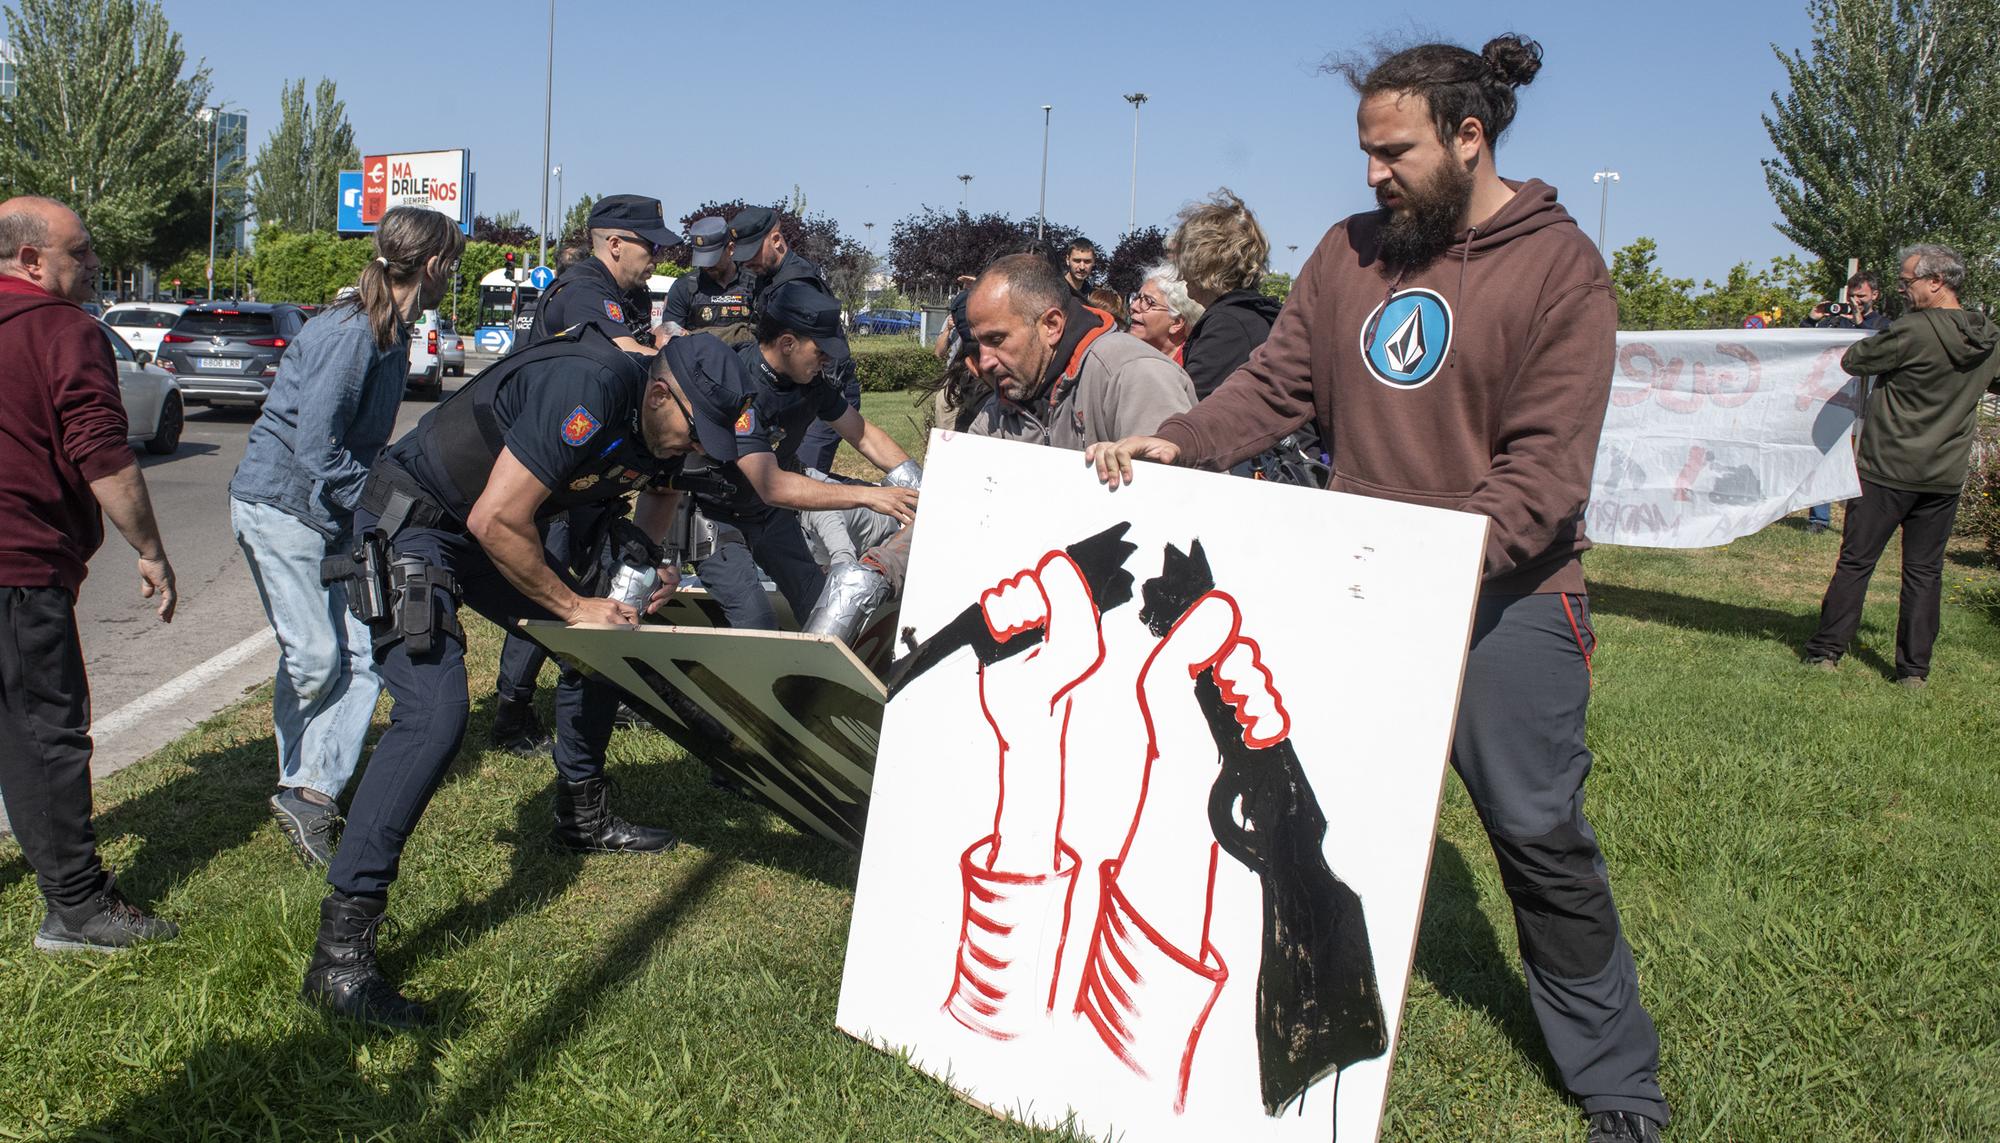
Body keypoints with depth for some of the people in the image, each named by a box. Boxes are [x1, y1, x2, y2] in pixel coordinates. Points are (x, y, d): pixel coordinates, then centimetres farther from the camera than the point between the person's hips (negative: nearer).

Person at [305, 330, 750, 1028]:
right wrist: (575, 607, -18)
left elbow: (659, 488, 22)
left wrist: (650, 569, 1)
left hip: (489, 528, 10)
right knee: (433, 718, -24)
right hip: (410, 523, -9)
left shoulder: (662, 424, -2)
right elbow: (496, 522, -31)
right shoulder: (588, 389, -31)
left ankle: (582, 817, 34)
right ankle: (340, 950, -22)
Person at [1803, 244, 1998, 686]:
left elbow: (1851, 361, -8)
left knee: (1856, 561, 5)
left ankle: (1827, 650, 10)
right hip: (1945, 476, 5)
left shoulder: (1912, 332, -17)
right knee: (1925, 570, 10)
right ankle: (1915, 668, 12)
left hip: (1889, 470, -5)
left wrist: (1875, 343, 12)